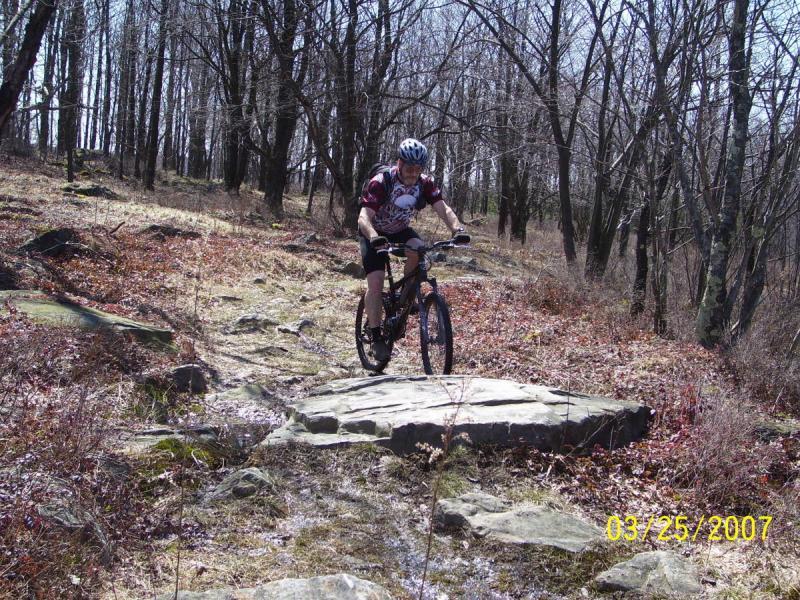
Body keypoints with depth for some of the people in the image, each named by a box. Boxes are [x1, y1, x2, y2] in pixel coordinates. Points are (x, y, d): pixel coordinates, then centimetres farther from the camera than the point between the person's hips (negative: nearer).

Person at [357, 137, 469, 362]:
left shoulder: (425, 183, -17)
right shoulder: (381, 182, -29)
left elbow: (443, 209, -27)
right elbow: (364, 217, -38)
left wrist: (458, 229, -47)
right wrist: (374, 237, -59)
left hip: (401, 231, 3)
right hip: (375, 234, -3)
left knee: (419, 251, -29)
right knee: (375, 283, -18)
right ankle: (376, 336, -6)